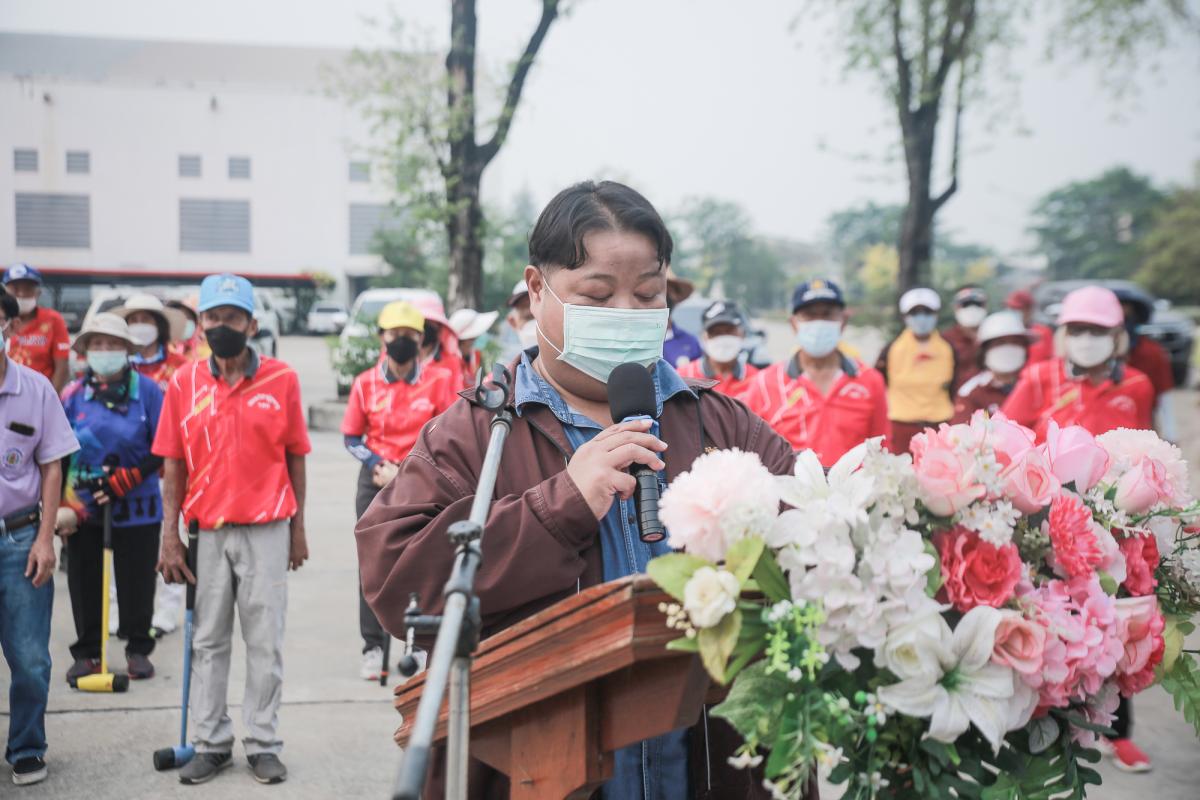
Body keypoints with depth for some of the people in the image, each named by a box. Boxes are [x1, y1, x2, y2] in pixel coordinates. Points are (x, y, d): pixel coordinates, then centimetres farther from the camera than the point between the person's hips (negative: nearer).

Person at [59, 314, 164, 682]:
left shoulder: (148, 390, -6)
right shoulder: (72, 395, 0)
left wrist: (123, 480, -14)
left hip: (137, 506, -2)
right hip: (83, 508, 2)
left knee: (137, 580, 7)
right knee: (84, 582, 8)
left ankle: (138, 649, 24)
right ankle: (86, 652, 24)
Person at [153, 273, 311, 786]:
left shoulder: (281, 380, -2)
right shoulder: (184, 383, 2)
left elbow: (295, 457, 4)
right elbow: (173, 464, 4)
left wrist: (298, 529, 3)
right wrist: (170, 537, -1)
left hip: (267, 531, -2)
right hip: (208, 531, 2)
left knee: (265, 643, 4)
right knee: (207, 642, 10)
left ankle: (263, 744, 15)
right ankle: (210, 743, 21)